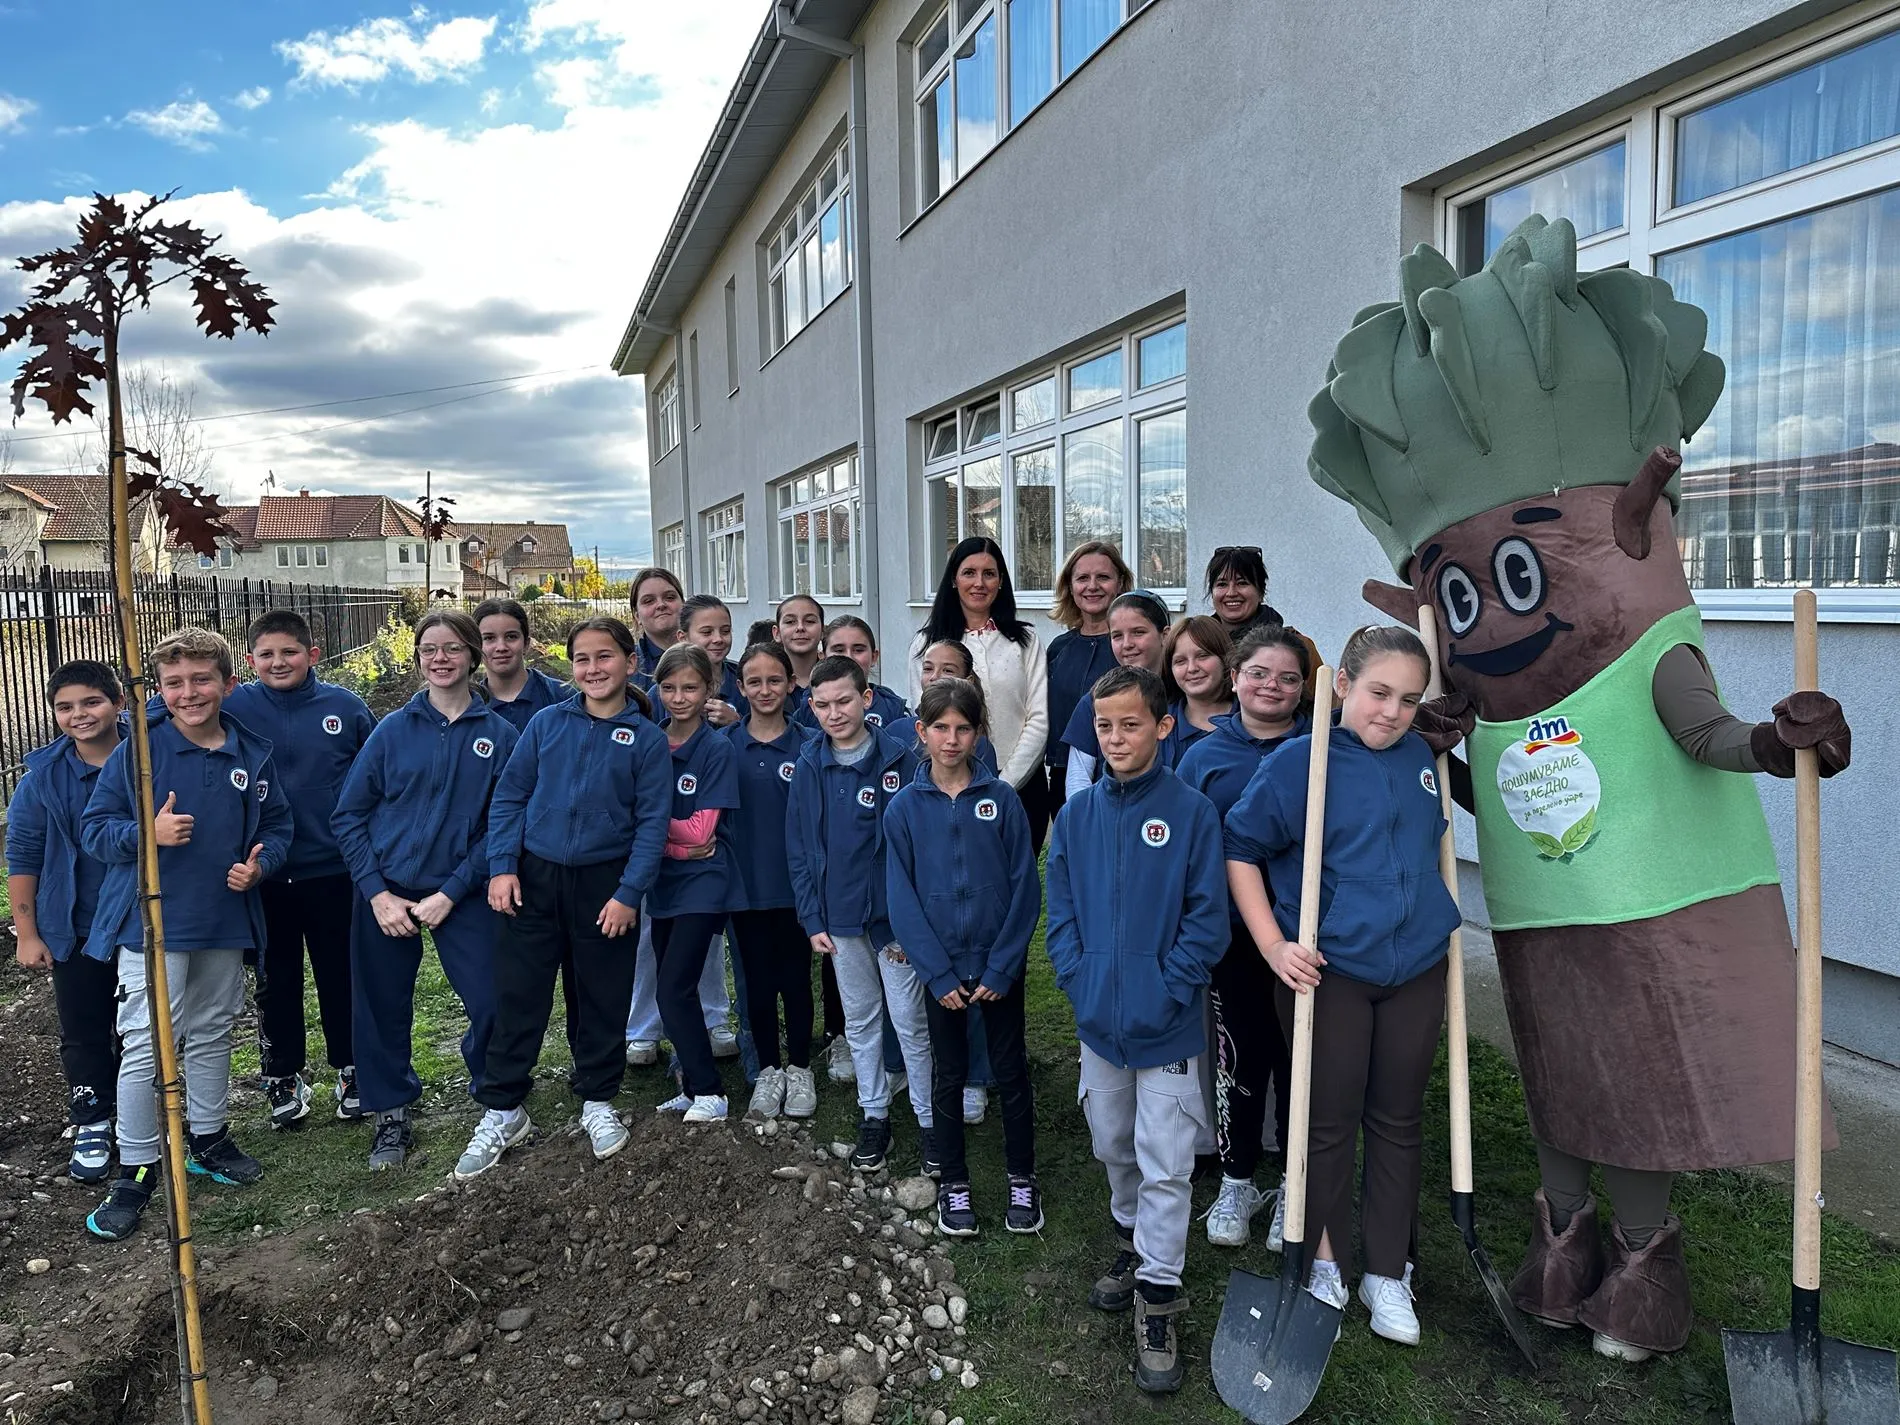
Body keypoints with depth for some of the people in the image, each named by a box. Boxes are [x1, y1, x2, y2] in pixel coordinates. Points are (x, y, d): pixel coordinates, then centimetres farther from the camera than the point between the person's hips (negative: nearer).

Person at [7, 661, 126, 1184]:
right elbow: (22, 856, -2)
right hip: (76, 932, 0)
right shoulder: (44, 775, -8)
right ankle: (92, 1125, 26)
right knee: (84, 1035, 9)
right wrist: (26, 934, -3)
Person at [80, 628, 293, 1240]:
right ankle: (136, 1169, 12)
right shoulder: (136, 751, -9)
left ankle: (209, 1138, 36)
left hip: (225, 922, 4)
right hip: (152, 921, -4)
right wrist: (148, 834, -24)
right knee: (146, 1047, -4)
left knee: (213, 1034, 18)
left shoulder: (253, 754, 0)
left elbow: (276, 825, 9)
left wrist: (260, 864, -10)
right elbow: (93, 827, -5)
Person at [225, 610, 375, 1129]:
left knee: (340, 975, 12)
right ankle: (283, 1077, 31)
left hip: (333, 870, 0)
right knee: (276, 980, 14)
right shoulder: (233, 708, -6)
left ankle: (351, 1068, 29)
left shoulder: (346, 707, -4)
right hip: (263, 874, 0)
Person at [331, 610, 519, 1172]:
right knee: (383, 1011, 8)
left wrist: (450, 894, -11)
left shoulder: (499, 735, -2)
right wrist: (377, 893, -7)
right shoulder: (393, 730, 1)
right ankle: (391, 1117, 29)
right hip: (386, 893, 1)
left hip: (463, 893, -1)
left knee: (494, 1003, -6)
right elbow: (349, 815, 2)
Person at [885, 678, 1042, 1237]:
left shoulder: (1002, 798, -7)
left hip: (1000, 965, 0)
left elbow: (1025, 887, -7)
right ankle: (953, 1183, 30)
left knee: (1011, 1071, 11)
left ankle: (1022, 1179, 29)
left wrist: (1001, 967, -11)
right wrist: (938, 973, -11)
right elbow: (902, 897, -6)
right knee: (948, 1076, 14)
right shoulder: (904, 808, -5)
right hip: (941, 967, 1)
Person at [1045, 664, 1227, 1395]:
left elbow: (1207, 918, -11)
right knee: (1114, 1148, 21)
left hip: (1167, 1025, -4)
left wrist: (1165, 993, -16)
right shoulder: (1077, 813, 1)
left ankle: (1158, 1295, 18)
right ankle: (1134, 1242, 44)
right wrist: (1078, 980, -6)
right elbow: (1061, 909, 5)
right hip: (1097, 1019, 4)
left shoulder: (1192, 811, -11)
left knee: (1165, 1166, 3)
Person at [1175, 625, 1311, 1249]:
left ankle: (1294, 1189, 31)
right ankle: (1237, 1181, 32)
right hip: (1234, 937, 0)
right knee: (1239, 1058, 12)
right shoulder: (1204, 757, 0)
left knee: (1300, 1058, 12)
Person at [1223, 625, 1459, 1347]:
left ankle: (1388, 1274, 29)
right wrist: (1273, 944, -13)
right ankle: (1326, 1264, 26)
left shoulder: (1424, 758, 5)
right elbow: (1239, 849, -8)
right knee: (1329, 1123, 7)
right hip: (1327, 971, -4)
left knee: (1398, 1123, 14)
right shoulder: (1296, 762, -11)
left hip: (1416, 969, 5)